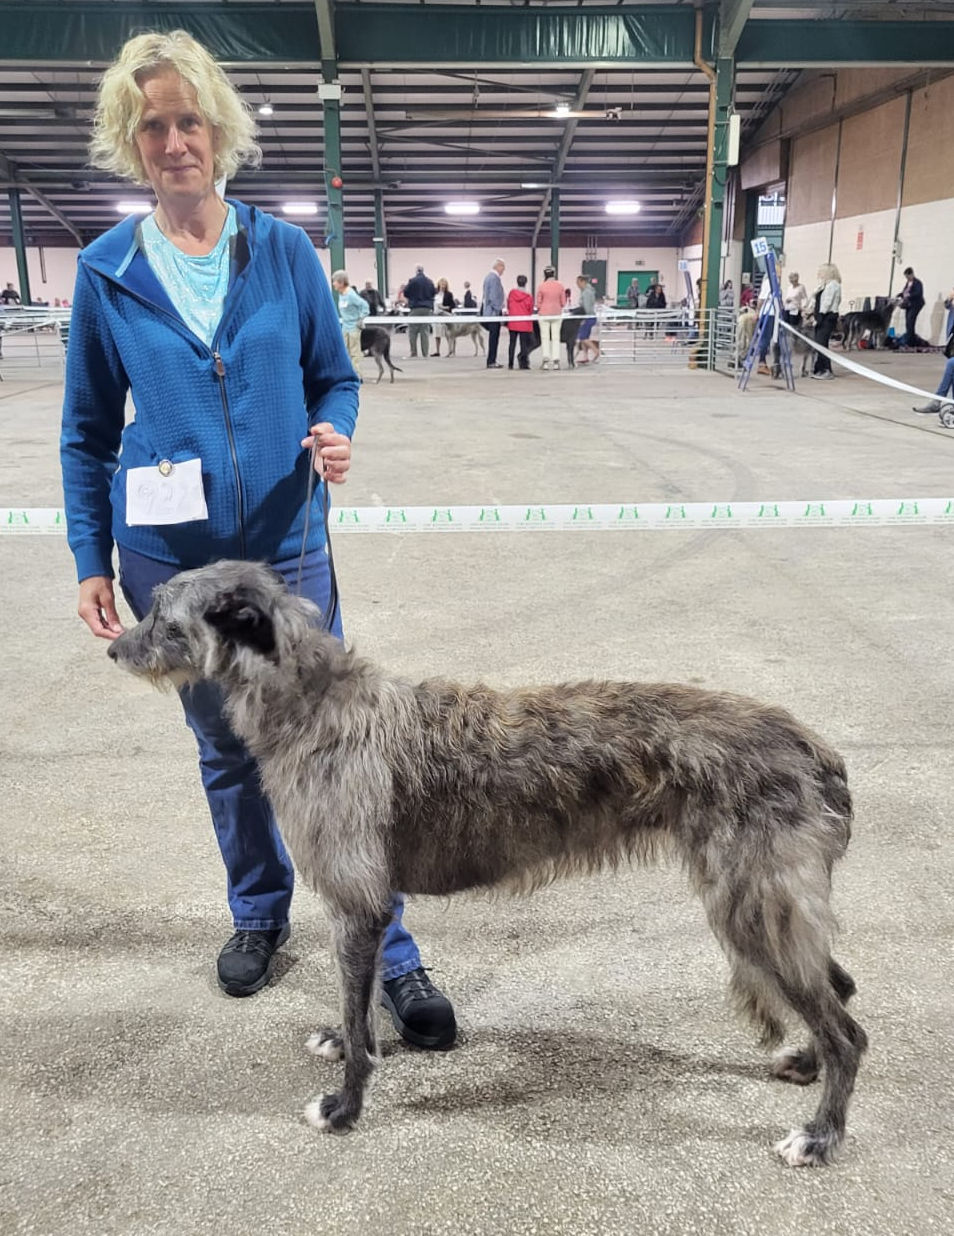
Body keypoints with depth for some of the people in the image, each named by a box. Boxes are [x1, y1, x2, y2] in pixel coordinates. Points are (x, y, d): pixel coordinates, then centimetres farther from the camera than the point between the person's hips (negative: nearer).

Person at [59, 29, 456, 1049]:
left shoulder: (283, 251, 0)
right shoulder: (107, 272, 1)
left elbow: (333, 377, 7)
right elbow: (88, 432, 6)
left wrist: (334, 435, -15)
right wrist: (91, 560, 3)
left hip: (285, 548, -1)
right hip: (168, 557, 2)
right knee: (225, 750, 16)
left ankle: (392, 958, 13)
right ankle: (259, 914, 38)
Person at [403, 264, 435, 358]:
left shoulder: (412, 281, -8)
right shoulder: (429, 282, 6)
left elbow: (405, 293, -2)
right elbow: (434, 293, 13)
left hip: (415, 309, -4)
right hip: (427, 309, 4)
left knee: (412, 332, 1)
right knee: (425, 332, 5)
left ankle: (413, 353, -6)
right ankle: (425, 353, 1)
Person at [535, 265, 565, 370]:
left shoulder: (541, 286, -9)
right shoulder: (560, 285, -4)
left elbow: (538, 302, -4)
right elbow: (563, 302, 2)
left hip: (544, 314, -2)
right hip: (556, 314, 2)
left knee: (545, 337, 5)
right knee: (556, 337, 7)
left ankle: (546, 361, 0)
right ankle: (556, 361, 4)